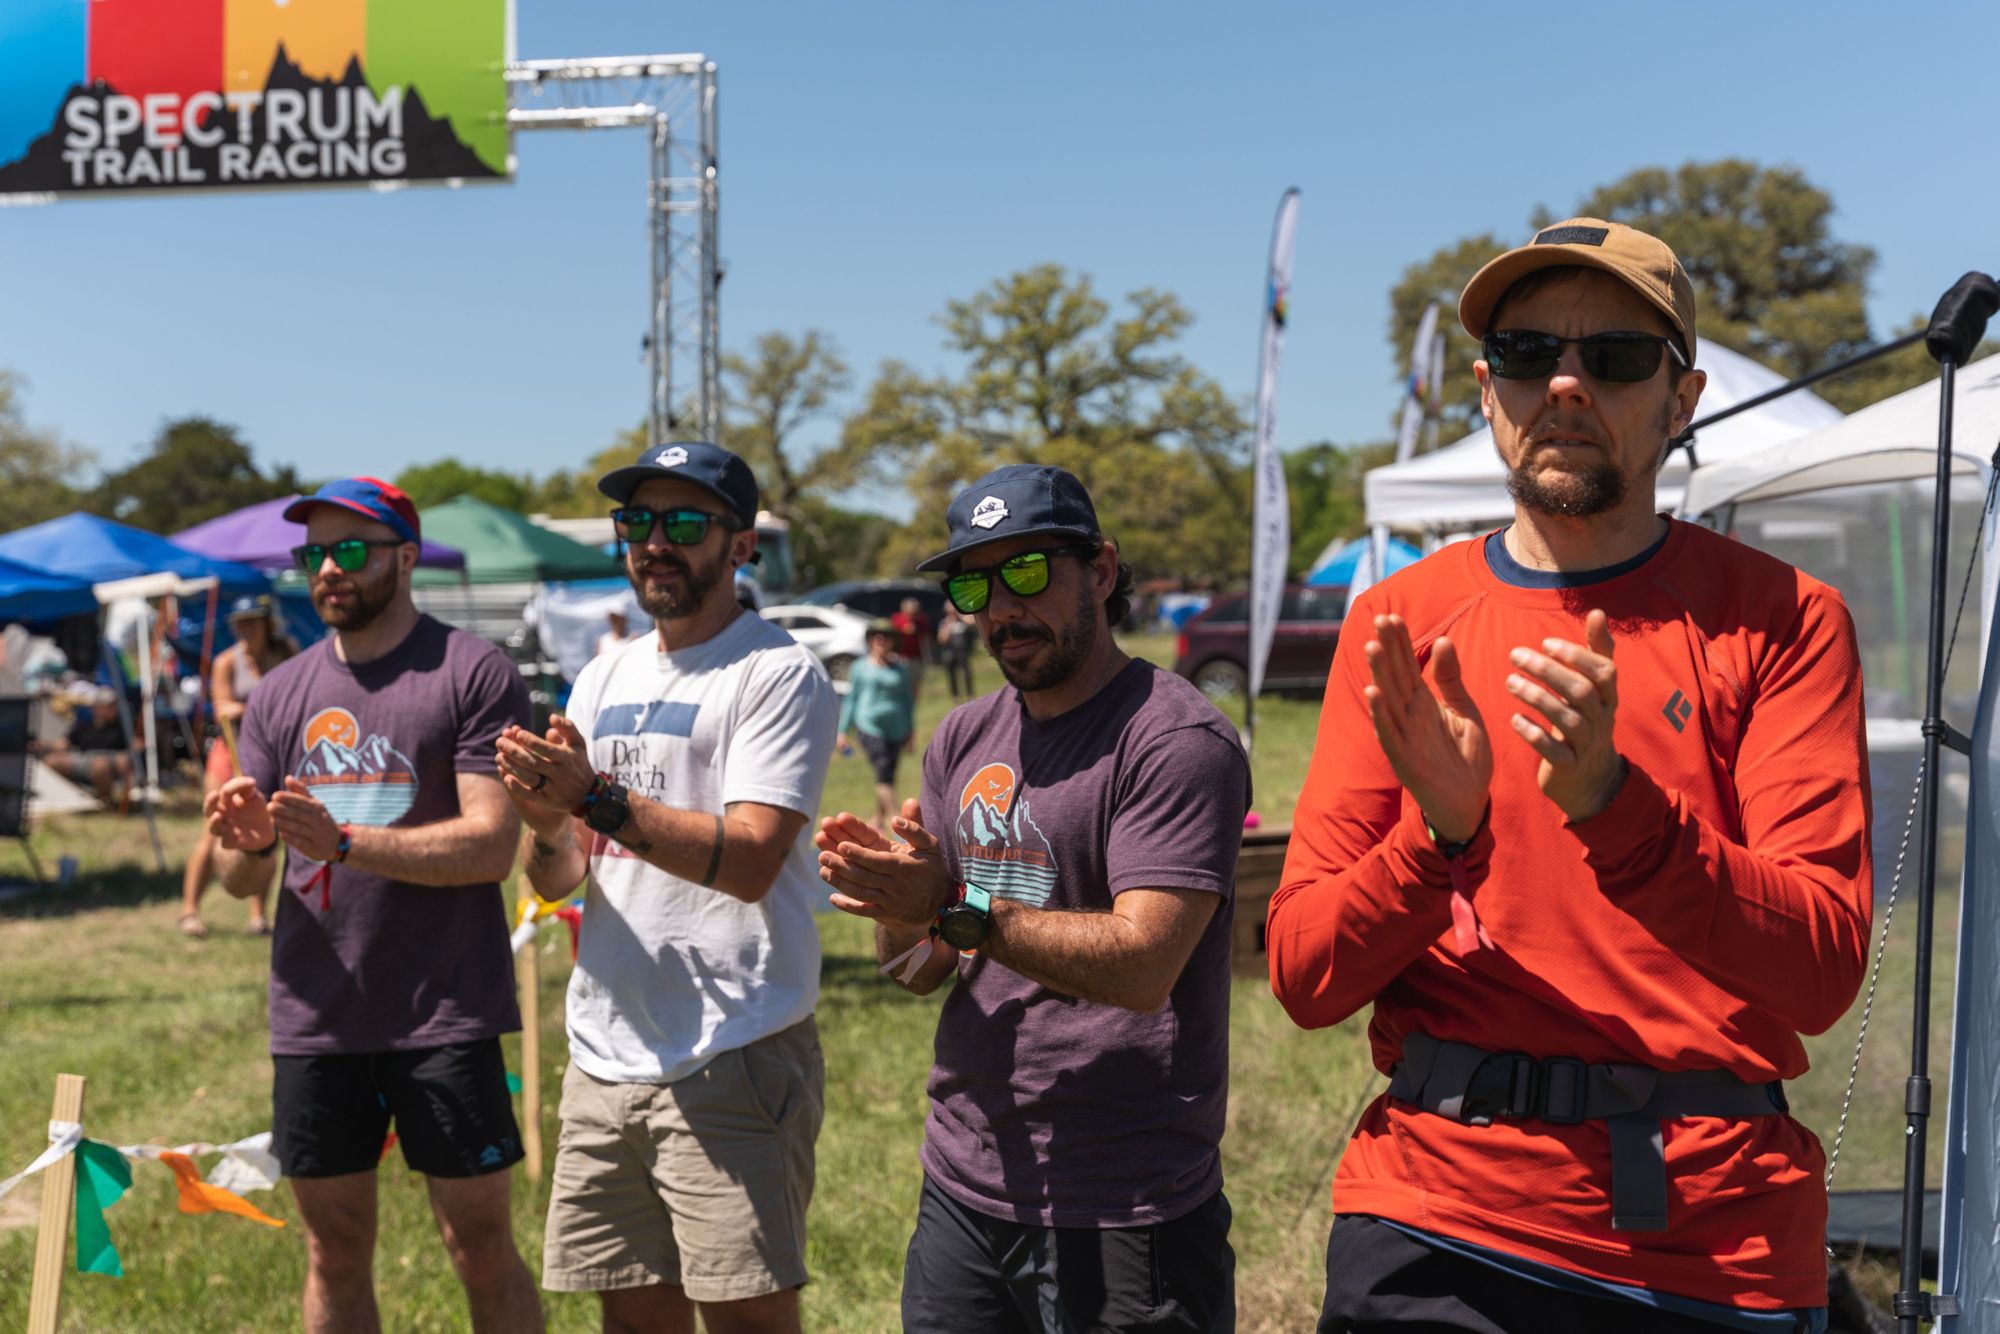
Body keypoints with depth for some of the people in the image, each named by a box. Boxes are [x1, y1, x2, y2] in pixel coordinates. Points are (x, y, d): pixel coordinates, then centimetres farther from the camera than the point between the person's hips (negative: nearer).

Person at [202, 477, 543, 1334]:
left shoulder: (473, 673, -5)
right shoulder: (280, 694, 10)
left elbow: (491, 843, -15)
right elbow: (239, 880, 9)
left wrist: (342, 842, -25)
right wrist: (248, 842, -14)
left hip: (445, 1015, -4)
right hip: (314, 1016, 5)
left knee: (482, 1248, 4)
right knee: (334, 1249, 13)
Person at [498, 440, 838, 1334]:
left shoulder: (780, 673, -7)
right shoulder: (604, 679, 15)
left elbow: (750, 859, -18)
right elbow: (555, 881, 12)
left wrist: (595, 797, -23)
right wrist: (547, 823, -10)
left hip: (735, 1061, -7)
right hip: (606, 1054, 7)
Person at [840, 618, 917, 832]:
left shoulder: (899, 670, 12)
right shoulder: (860, 668, 6)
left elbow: (908, 700, 18)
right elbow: (850, 700, 8)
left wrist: (911, 731, 14)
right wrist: (843, 731, 5)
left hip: (895, 729, 3)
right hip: (869, 727, -3)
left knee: (888, 776, 7)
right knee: (883, 773, -17)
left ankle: (879, 820, 22)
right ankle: (896, 816, -26)